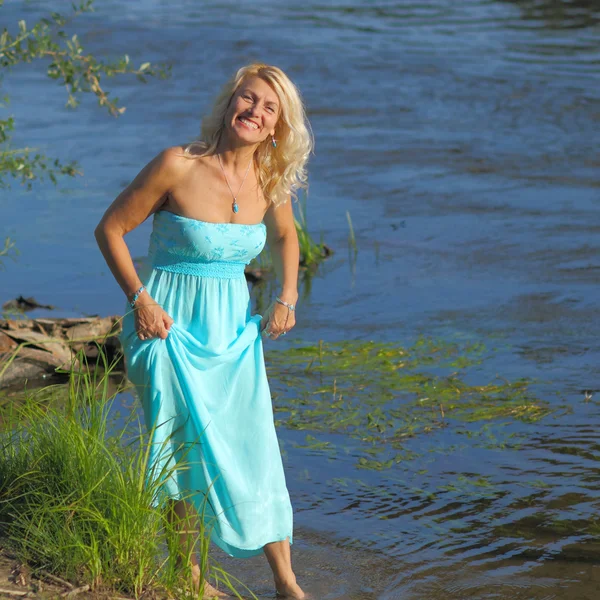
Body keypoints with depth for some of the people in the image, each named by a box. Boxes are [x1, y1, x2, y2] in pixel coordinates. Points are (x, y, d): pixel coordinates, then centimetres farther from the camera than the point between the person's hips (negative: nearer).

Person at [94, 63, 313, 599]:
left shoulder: (270, 179, -2)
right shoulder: (177, 166, -17)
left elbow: (285, 235, 19)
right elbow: (110, 229, -9)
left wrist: (287, 298, 7)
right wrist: (140, 299, -15)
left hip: (235, 328, 5)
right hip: (171, 325, -4)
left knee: (256, 449, 5)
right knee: (192, 449, 2)